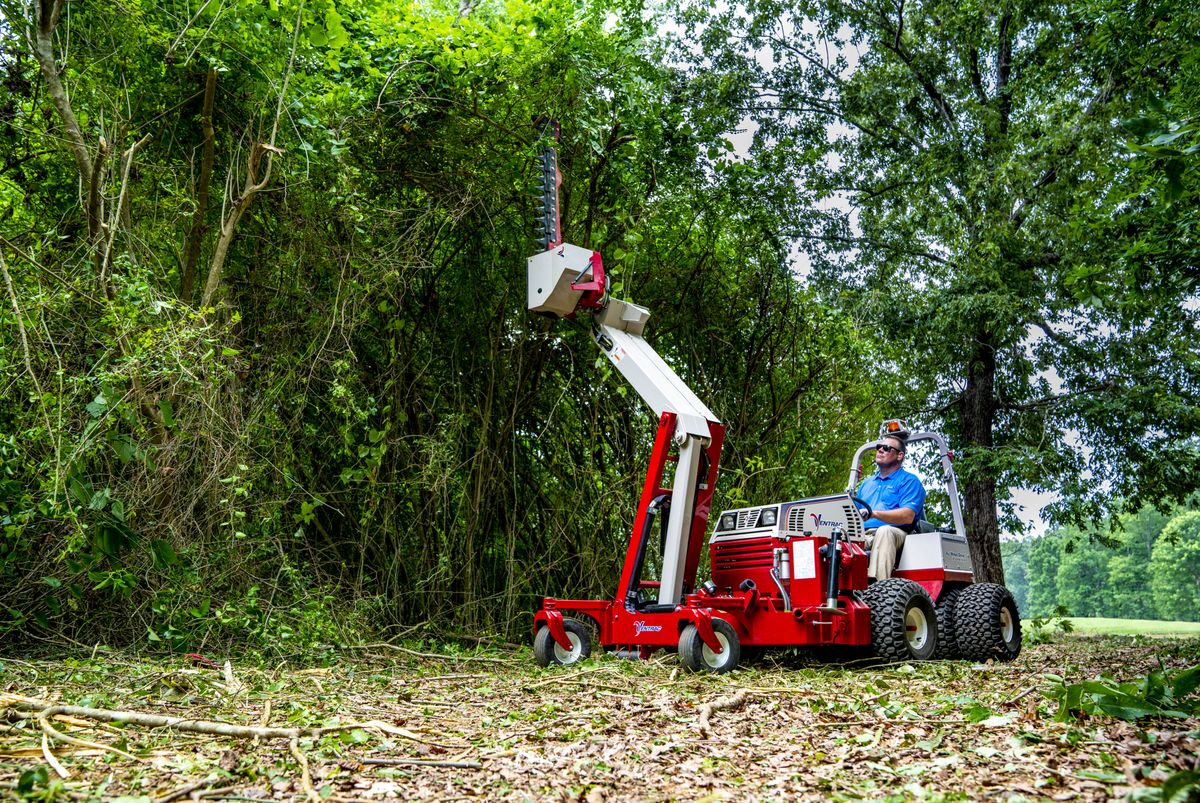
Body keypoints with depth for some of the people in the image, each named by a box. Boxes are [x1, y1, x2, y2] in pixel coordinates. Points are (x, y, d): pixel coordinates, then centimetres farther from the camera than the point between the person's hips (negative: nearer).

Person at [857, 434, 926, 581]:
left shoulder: (909, 480, 9)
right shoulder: (867, 483, 31)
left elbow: (908, 516, -8)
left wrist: (874, 513, -23)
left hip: (894, 533, -4)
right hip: (863, 535, 5)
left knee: (884, 531, -39)